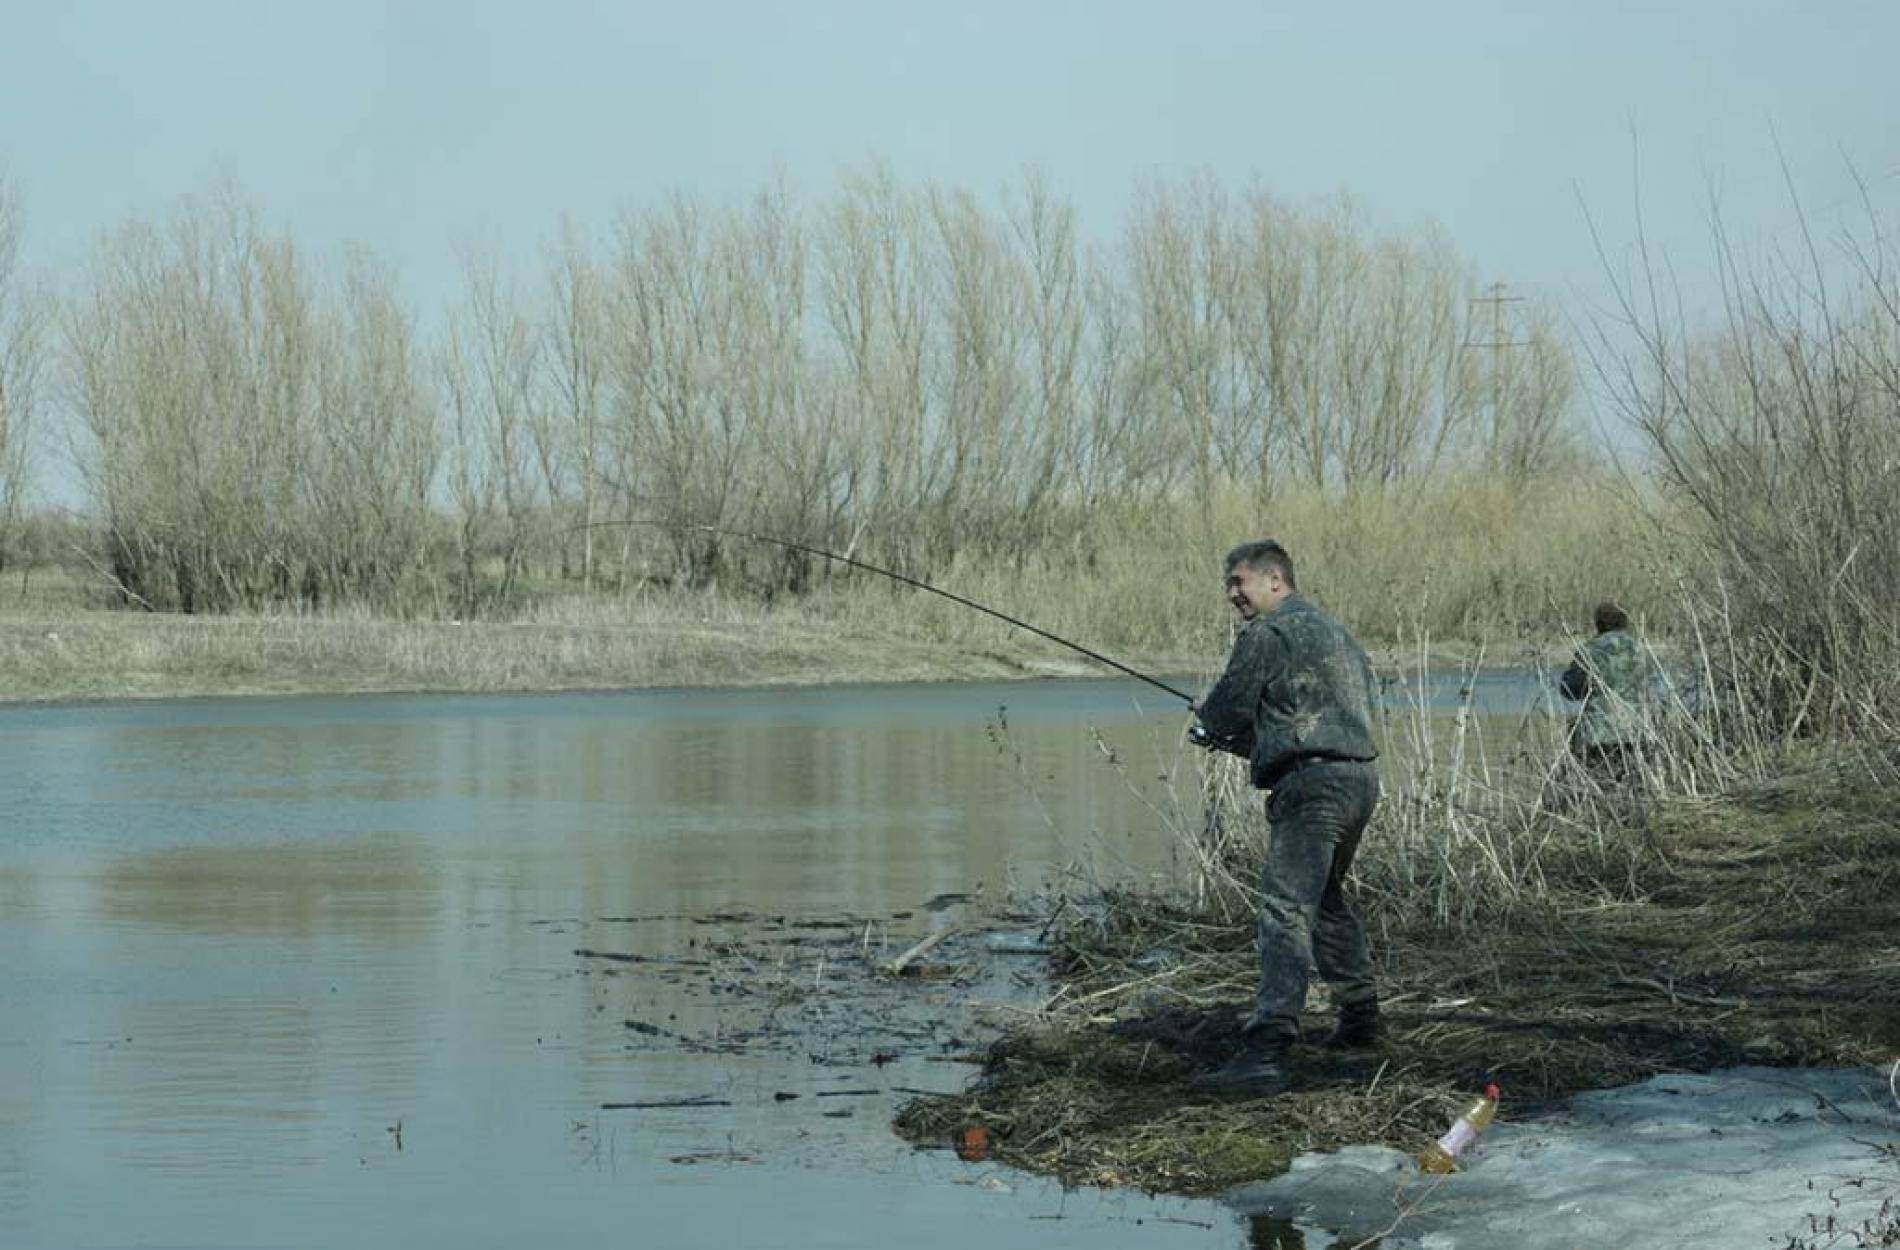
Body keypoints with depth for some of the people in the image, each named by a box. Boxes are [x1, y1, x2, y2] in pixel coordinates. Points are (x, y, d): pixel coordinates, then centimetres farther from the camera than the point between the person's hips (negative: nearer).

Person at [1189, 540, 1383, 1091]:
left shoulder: (1267, 634, -6)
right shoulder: (1335, 632, 24)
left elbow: (1227, 710, -5)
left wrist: (1206, 725, 20)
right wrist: (1244, 739, 27)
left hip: (1312, 783, -10)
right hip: (1360, 778, 10)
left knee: (1286, 911, -17)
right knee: (1327, 900, 27)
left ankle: (1267, 1049, -27)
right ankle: (1361, 1018, 34)